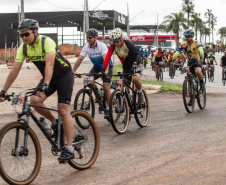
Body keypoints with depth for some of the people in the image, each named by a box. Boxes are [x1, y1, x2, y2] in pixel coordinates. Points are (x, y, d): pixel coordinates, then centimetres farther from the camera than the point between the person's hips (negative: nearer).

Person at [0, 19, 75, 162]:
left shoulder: (47, 42, -28)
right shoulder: (23, 48, -10)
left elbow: (49, 64, -41)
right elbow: (15, 71, -11)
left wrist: (45, 86, -54)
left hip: (64, 75, -6)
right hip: (49, 77, 6)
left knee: (64, 110, -15)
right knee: (34, 101, -19)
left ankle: (69, 149, -14)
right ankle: (55, 123, 6)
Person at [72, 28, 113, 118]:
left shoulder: (102, 46, -28)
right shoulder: (86, 47, -15)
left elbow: (105, 58, -41)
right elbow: (80, 58, -22)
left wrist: (106, 70, -57)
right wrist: (73, 71, -34)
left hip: (107, 66, -5)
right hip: (96, 67, 5)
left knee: (106, 86, -18)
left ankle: (108, 108, -2)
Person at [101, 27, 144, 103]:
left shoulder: (128, 44, -24)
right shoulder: (113, 46, -13)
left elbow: (137, 54, -26)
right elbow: (107, 58, -21)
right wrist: (103, 70, -33)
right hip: (126, 68, 5)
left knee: (135, 78, -34)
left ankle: (140, 93, -7)